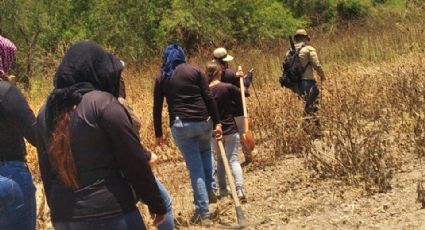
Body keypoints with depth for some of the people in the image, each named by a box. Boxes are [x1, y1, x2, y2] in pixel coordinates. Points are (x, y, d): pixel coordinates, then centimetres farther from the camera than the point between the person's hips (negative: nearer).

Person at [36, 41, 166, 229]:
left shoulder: (46, 112, 8)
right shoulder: (103, 103, -11)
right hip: (110, 213, -6)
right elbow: (134, 160, -9)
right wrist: (156, 203, 0)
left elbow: (47, 172, 14)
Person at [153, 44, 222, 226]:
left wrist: (158, 133, 13)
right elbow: (208, 98, -3)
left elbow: (157, 108, 7)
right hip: (203, 121, 0)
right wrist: (217, 122, 0)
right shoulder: (195, 70, 3)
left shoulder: (161, 78, 8)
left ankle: (203, 213, 8)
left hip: (180, 125, 0)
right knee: (205, 150, 34)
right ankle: (210, 189, 27)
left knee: (195, 169, 5)